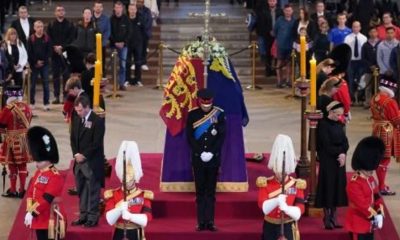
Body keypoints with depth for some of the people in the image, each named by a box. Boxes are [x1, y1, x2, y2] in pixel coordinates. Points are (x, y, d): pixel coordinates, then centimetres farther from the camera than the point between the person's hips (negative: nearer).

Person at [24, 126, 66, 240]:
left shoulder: (55, 176, -17)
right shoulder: (38, 173, 12)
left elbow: (47, 198, -23)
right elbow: (30, 193, 12)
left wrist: (32, 213, -21)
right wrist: (29, 211, -1)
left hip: (51, 220, -9)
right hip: (40, 217, 9)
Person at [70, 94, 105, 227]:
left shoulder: (98, 121, -11)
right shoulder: (76, 119, 11)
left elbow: (96, 143, -15)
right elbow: (73, 139, 13)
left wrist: (84, 155, -15)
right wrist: (76, 154, -3)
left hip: (92, 162, -7)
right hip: (79, 161, 7)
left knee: (92, 191, -1)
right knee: (81, 191, 11)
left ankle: (93, 218, 4)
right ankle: (83, 216, 19)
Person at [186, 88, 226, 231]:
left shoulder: (219, 114, 1)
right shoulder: (192, 115, 1)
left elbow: (222, 136, -1)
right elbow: (189, 136, -1)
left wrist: (212, 153, -11)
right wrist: (200, 153, -11)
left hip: (214, 158, 0)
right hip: (198, 158, 0)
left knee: (211, 191, 2)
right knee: (200, 191, 3)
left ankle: (210, 221, 3)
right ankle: (201, 222, 4)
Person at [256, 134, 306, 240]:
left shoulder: (297, 185, -3)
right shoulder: (265, 184, -4)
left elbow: (299, 212, -13)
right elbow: (263, 207, -18)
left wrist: (286, 208, -35)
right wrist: (276, 201, -38)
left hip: (288, 229, -1)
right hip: (270, 228, 1)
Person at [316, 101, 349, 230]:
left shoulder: (339, 124, 9)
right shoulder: (323, 125, -11)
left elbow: (345, 142, 5)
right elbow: (327, 146, -15)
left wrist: (343, 154, -13)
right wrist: (339, 153, -12)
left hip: (339, 161, 7)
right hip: (327, 162, -7)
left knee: (338, 187, 7)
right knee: (328, 187, -3)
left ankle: (334, 217, 14)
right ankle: (327, 218, 4)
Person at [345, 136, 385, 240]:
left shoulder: (371, 179, 7)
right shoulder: (354, 184, -24)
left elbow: (376, 196, 11)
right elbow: (361, 203, -27)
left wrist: (379, 212, -3)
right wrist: (374, 215, -24)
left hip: (369, 223, 10)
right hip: (358, 224, -10)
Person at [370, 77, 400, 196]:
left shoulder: (374, 98, 6)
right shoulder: (390, 102, -21)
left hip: (377, 130, 9)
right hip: (387, 132, -9)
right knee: (385, 159, -3)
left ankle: (381, 184, 26)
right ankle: (382, 188, -1)